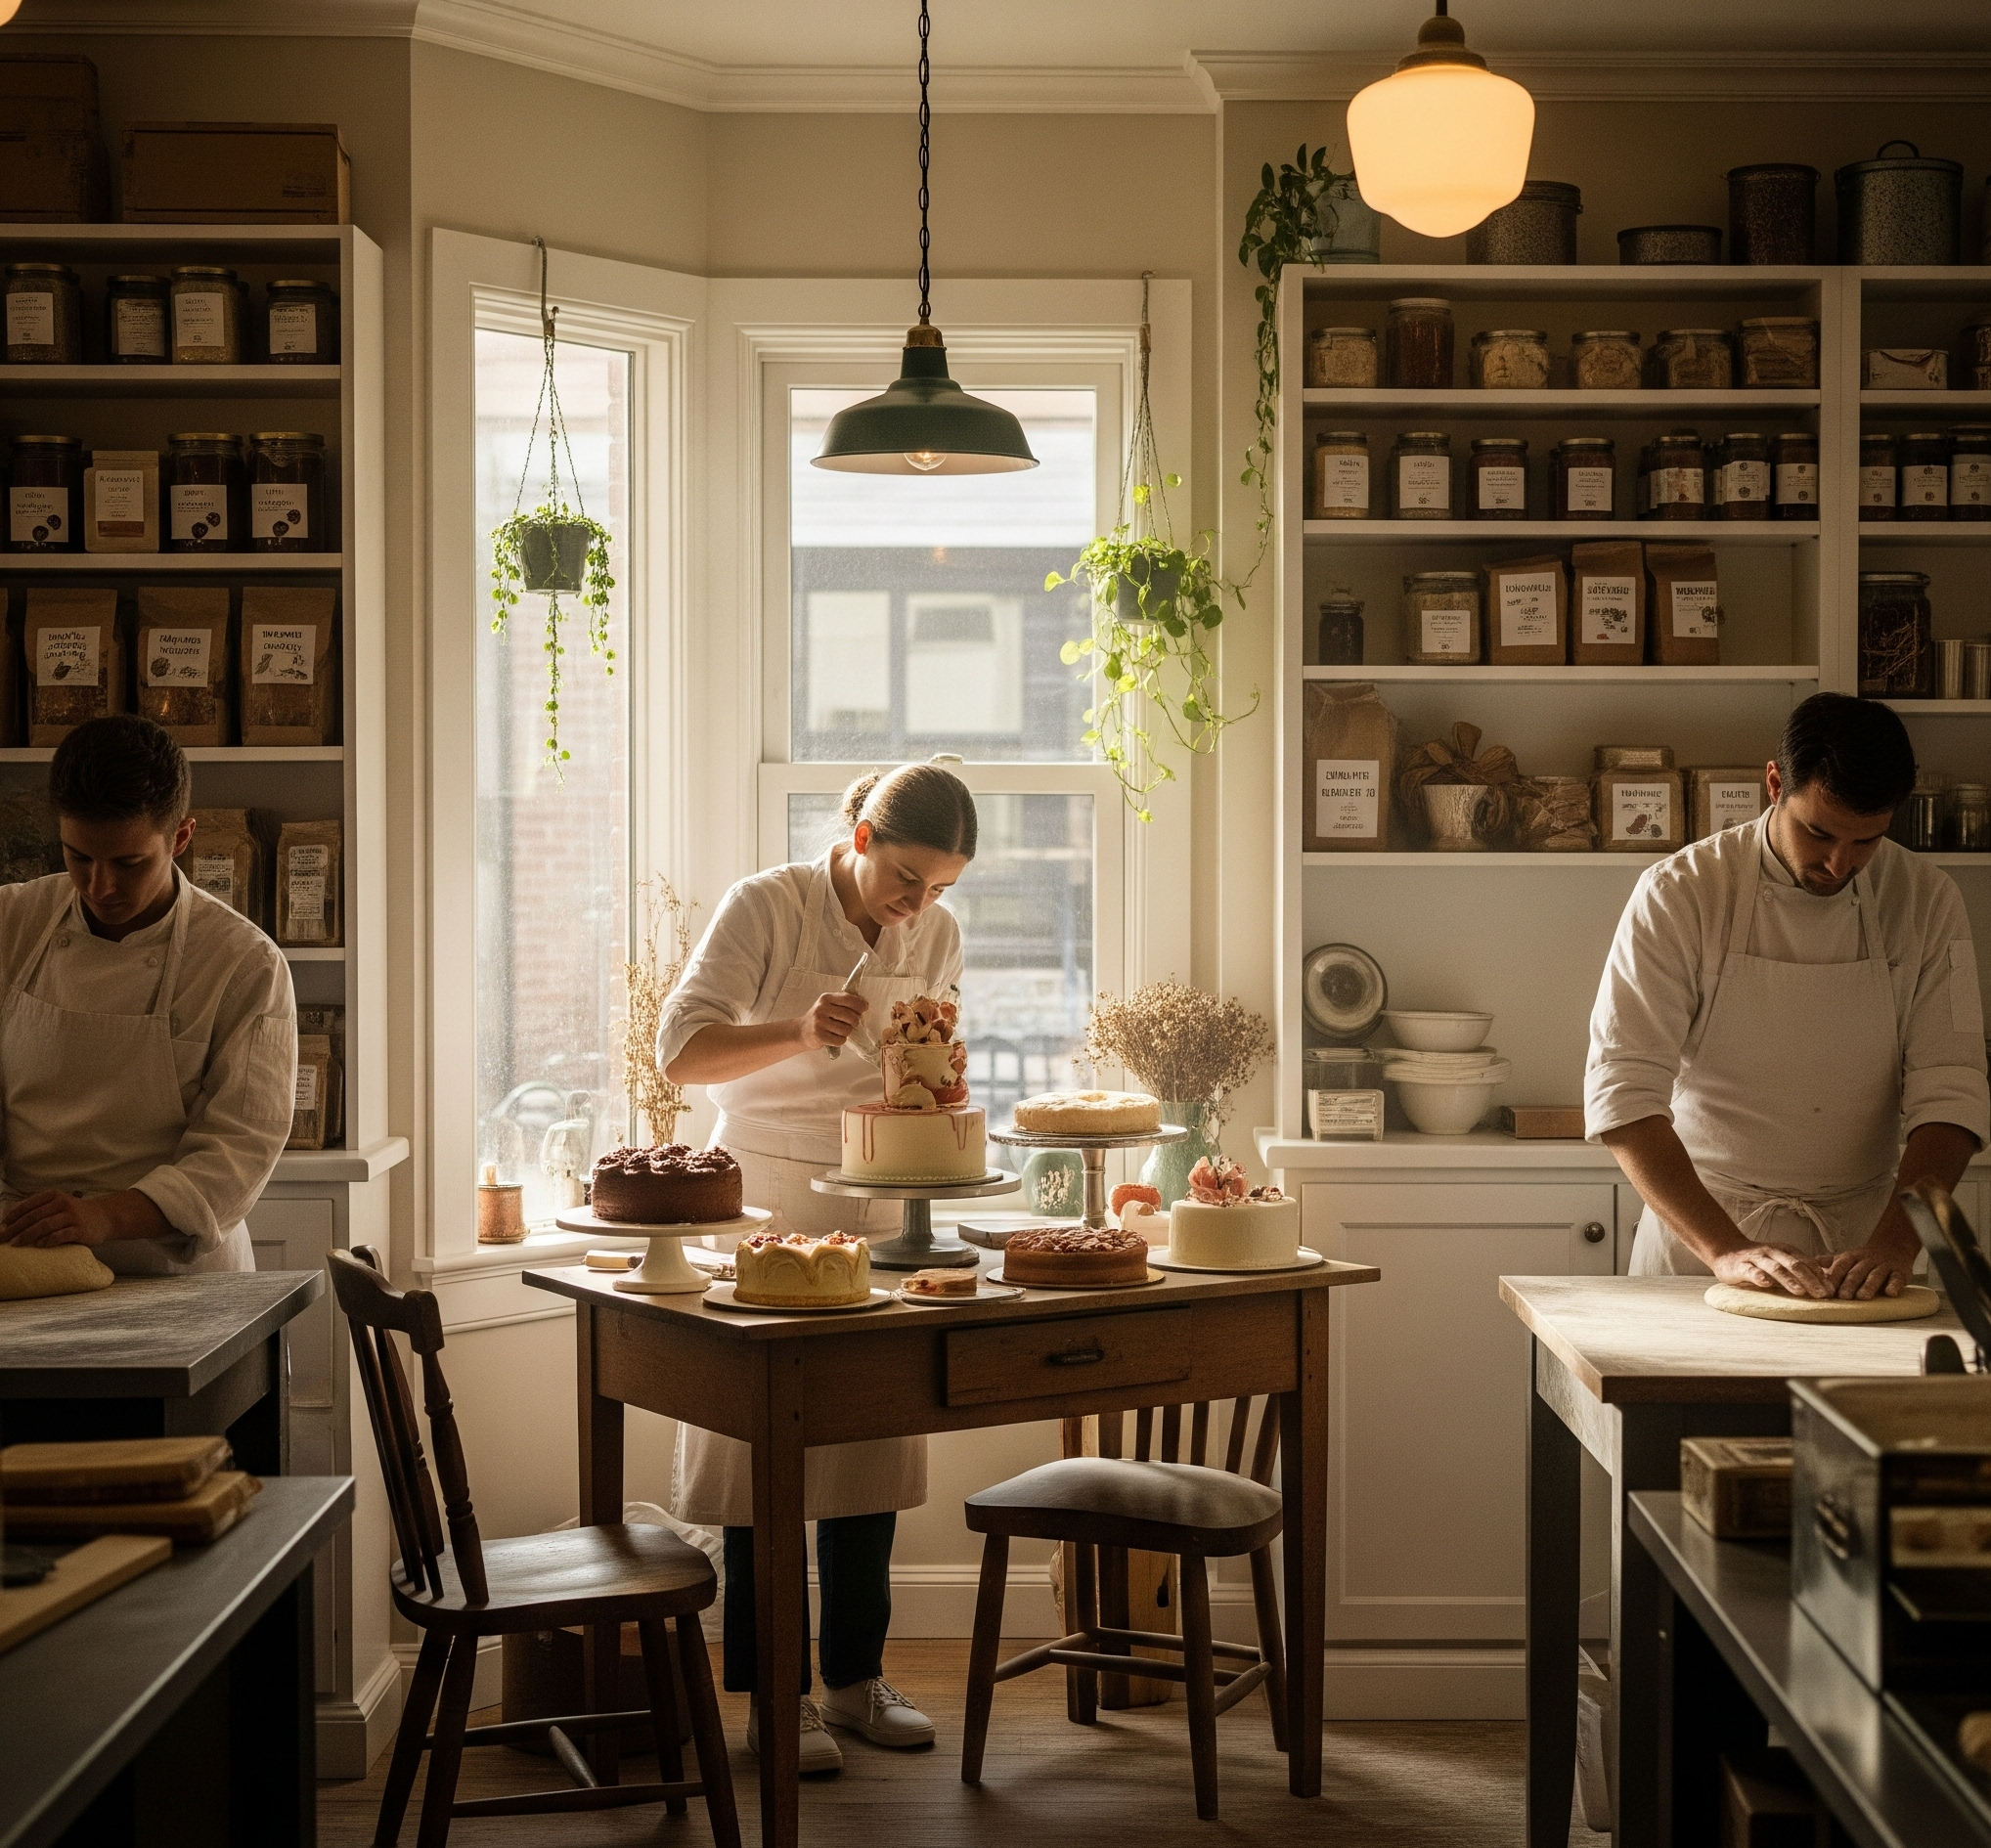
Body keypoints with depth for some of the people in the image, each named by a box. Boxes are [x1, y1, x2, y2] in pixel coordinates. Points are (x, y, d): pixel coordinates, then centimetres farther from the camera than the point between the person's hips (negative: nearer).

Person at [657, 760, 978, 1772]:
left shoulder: (936, 936, 4)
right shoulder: (765, 907, -13)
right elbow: (679, 1050, -19)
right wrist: (797, 1032, -35)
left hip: (878, 1208, 5)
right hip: (764, 1203, -5)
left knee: (871, 1445, 7)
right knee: (765, 1453, -3)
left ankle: (855, 1676, 19)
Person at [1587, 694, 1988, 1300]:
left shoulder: (1926, 902, 1)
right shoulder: (1679, 894, -8)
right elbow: (1622, 1092, -14)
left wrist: (1896, 1243, -18)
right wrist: (1725, 1250, -23)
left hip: (1861, 1244, 2)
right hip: (1699, 1236, -2)